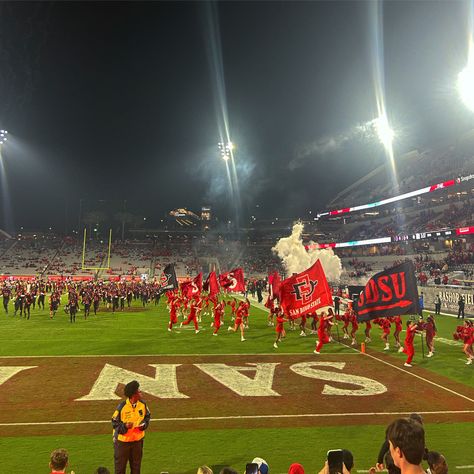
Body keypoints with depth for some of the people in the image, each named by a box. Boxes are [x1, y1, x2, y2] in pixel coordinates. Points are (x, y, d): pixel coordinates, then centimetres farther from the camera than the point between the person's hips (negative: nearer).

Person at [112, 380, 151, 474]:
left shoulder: (143, 404, -9)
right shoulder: (122, 406, -23)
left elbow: (147, 416, 8)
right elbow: (114, 422, -12)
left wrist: (144, 424, -11)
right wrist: (125, 426, -28)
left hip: (138, 440, 4)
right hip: (122, 441, -4)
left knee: (136, 465, 19)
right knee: (120, 466, 9)